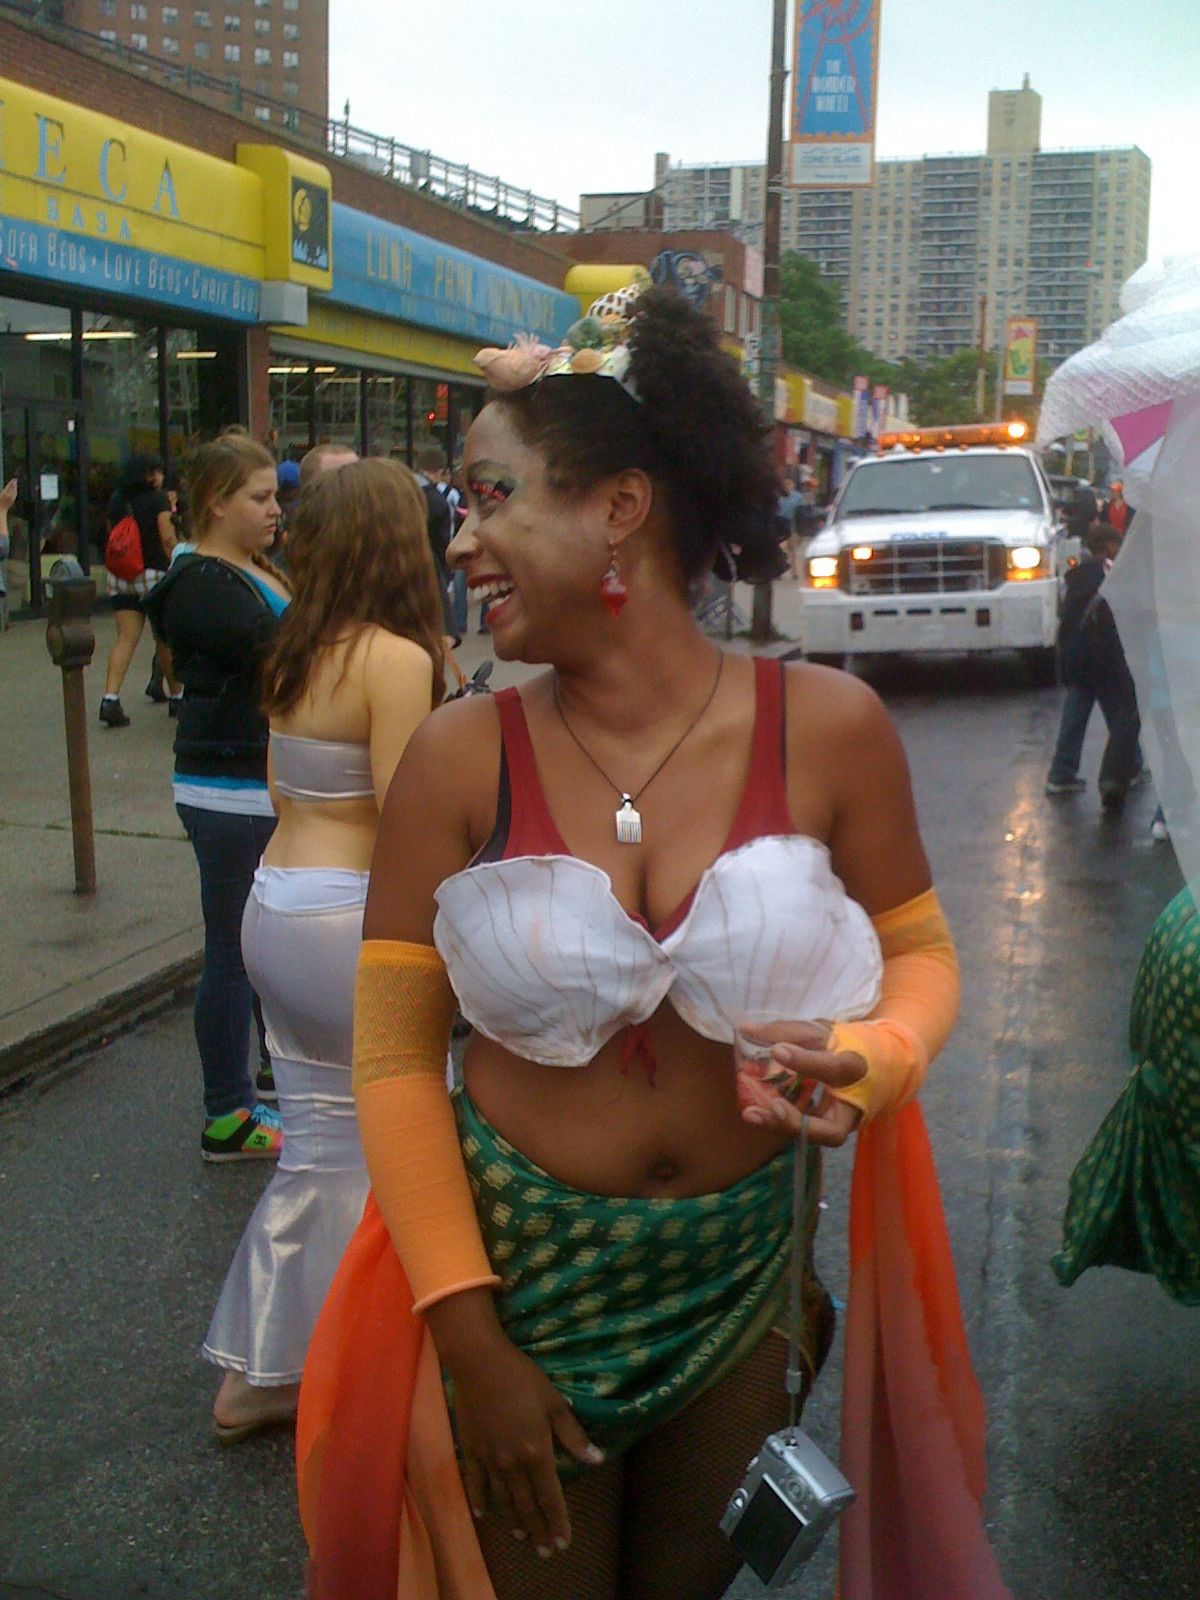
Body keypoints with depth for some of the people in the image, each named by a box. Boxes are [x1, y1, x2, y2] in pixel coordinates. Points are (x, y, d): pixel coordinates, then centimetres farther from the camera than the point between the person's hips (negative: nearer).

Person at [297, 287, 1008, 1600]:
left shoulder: (825, 727, -12)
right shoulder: (457, 760, -13)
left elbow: (919, 956, 2)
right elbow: (395, 1057, -9)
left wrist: (871, 1062, -21)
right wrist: (469, 1335, -11)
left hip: (737, 1284, 1)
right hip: (517, 1275, -1)